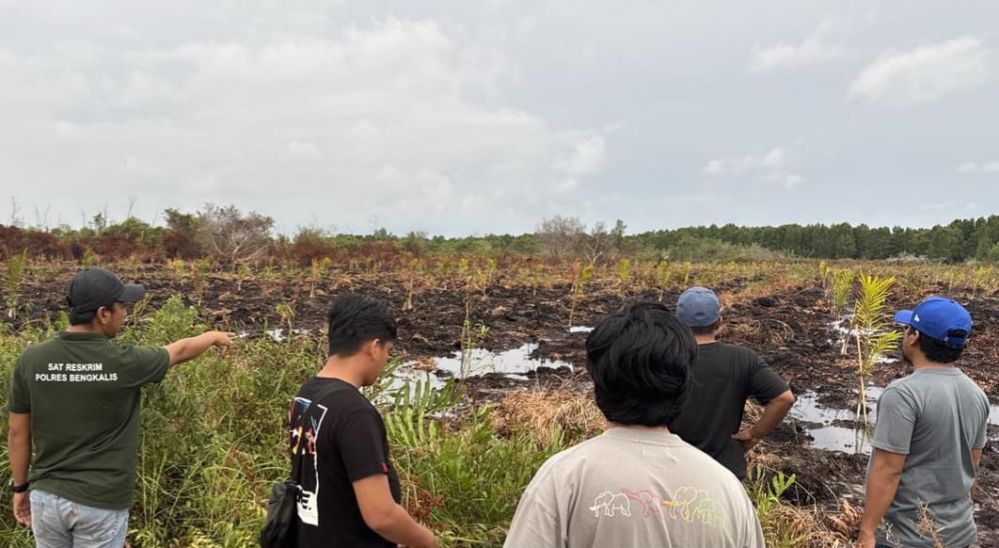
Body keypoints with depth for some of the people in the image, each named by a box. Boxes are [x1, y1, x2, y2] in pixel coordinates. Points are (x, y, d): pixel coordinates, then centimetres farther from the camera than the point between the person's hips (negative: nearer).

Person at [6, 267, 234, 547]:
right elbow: (180, 351, 2)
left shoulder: (31, 359, -9)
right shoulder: (123, 362, -18)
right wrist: (214, 336, 22)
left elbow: (18, 433, 1)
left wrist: (20, 488, 15)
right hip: (100, 503, -4)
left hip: (46, 496, 4)